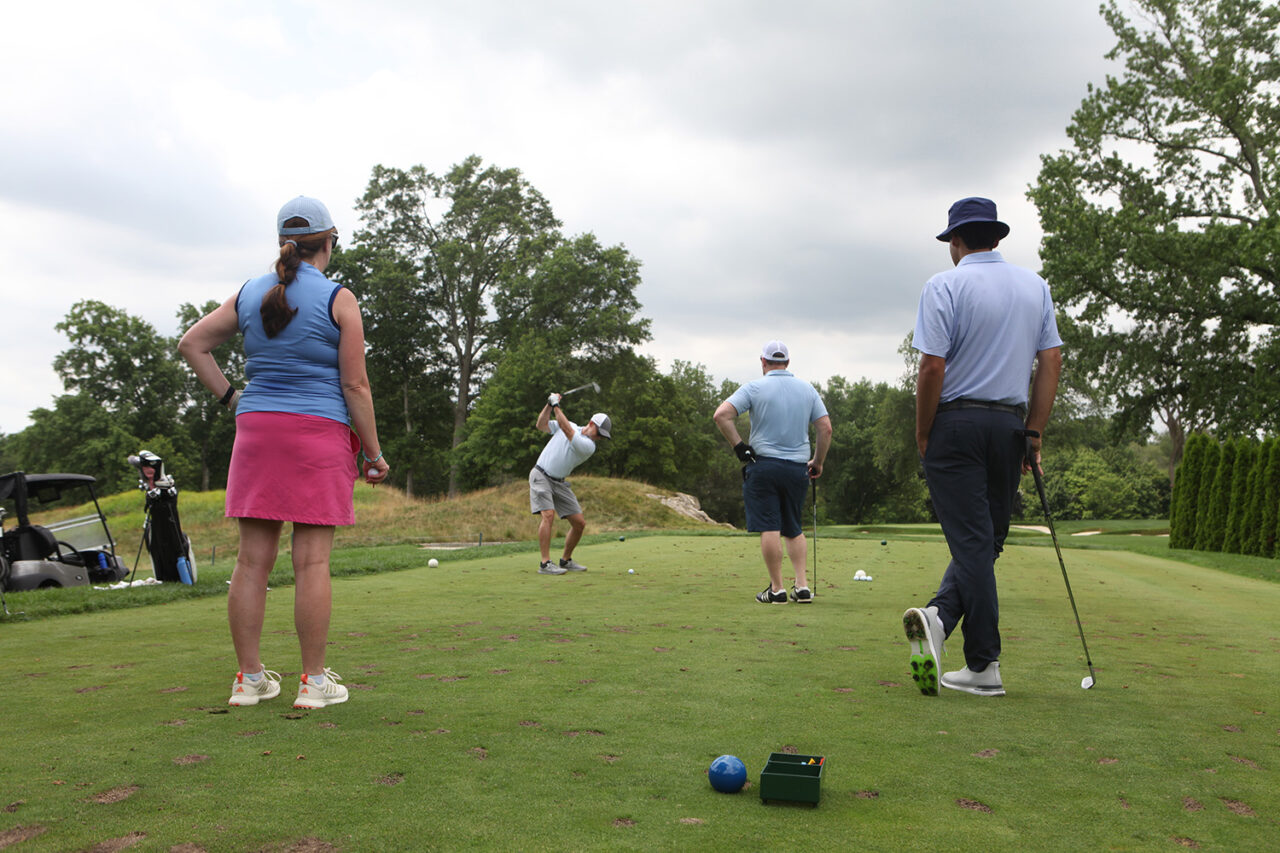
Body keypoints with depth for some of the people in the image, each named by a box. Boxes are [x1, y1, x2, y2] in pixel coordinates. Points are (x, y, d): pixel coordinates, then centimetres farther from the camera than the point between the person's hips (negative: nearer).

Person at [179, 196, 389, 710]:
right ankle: (313, 681, 5)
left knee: (253, 559, 6)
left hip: (257, 430, 5)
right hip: (320, 434, -4)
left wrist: (230, 398, 12)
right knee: (312, 560, -1)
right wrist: (373, 453, -1)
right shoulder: (338, 300, -4)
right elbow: (355, 386, -7)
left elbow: (191, 344, 13)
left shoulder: (249, 294, 11)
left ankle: (249, 677, 14)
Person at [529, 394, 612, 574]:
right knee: (548, 514, -23)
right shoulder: (568, 425, 2)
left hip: (559, 483, 3)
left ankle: (566, 560, 19)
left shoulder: (589, 446, -8)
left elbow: (567, 431, -20)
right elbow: (541, 425, 4)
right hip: (541, 476, -3)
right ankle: (545, 564, -23)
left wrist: (556, 406, -16)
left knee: (579, 522, -1)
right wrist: (549, 405, -8)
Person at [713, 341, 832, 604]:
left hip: (763, 464, -4)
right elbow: (825, 428, 4)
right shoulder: (808, 389, 8)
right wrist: (818, 462, 14)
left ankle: (777, 589, -1)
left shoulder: (754, 388, -3)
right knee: (794, 529, 14)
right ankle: (802, 586, 6)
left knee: (769, 528, -2)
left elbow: (721, 415, -15)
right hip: (798, 467, 4)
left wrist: (738, 445, -6)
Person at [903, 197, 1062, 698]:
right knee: (986, 539, 12)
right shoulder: (1036, 286, 11)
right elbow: (1051, 361, 7)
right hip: (1009, 425, 4)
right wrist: (1034, 435, 10)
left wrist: (923, 435, -2)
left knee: (972, 542, -2)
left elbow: (933, 367, -13)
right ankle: (940, 618, -4)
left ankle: (984, 667, -1)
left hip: (956, 423, -4)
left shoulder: (945, 286, -6)